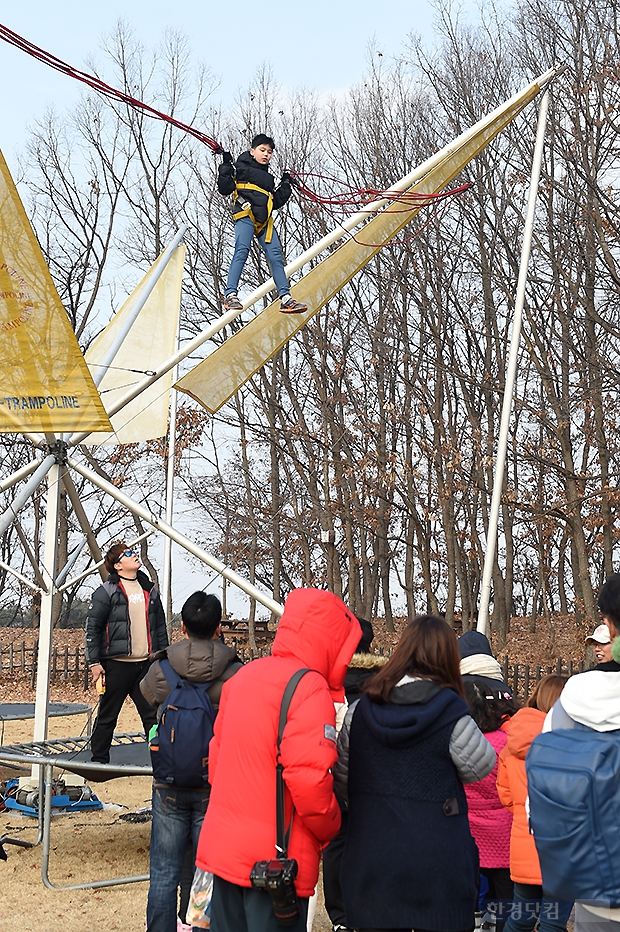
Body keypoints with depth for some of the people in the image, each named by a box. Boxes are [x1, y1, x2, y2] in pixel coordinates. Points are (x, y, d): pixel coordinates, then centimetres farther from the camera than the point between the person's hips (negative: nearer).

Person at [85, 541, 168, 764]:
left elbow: (160, 627, 20)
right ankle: (99, 761, 15)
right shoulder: (106, 592, -4)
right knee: (107, 716, 4)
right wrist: (94, 662, -9)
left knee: (153, 715, 4)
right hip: (116, 664, -5)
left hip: (146, 664, 5)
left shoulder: (150, 591, 14)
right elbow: (92, 628, -5)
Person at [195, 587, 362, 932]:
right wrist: (329, 829, -6)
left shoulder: (243, 676, 8)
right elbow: (309, 779, -24)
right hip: (275, 858, -8)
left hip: (222, 847, 8)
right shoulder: (310, 689, -17)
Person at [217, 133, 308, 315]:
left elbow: (276, 202, 31)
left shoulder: (268, 177, 32)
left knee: (275, 255, -6)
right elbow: (224, 189, 3)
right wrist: (226, 167, -7)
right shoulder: (240, 167, 14)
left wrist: (285, 186, 24)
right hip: (245, 215, -6)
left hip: (264, 221, 6)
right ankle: (230, 295, -25)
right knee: (242, 251, -21)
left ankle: (285, 298, -10)